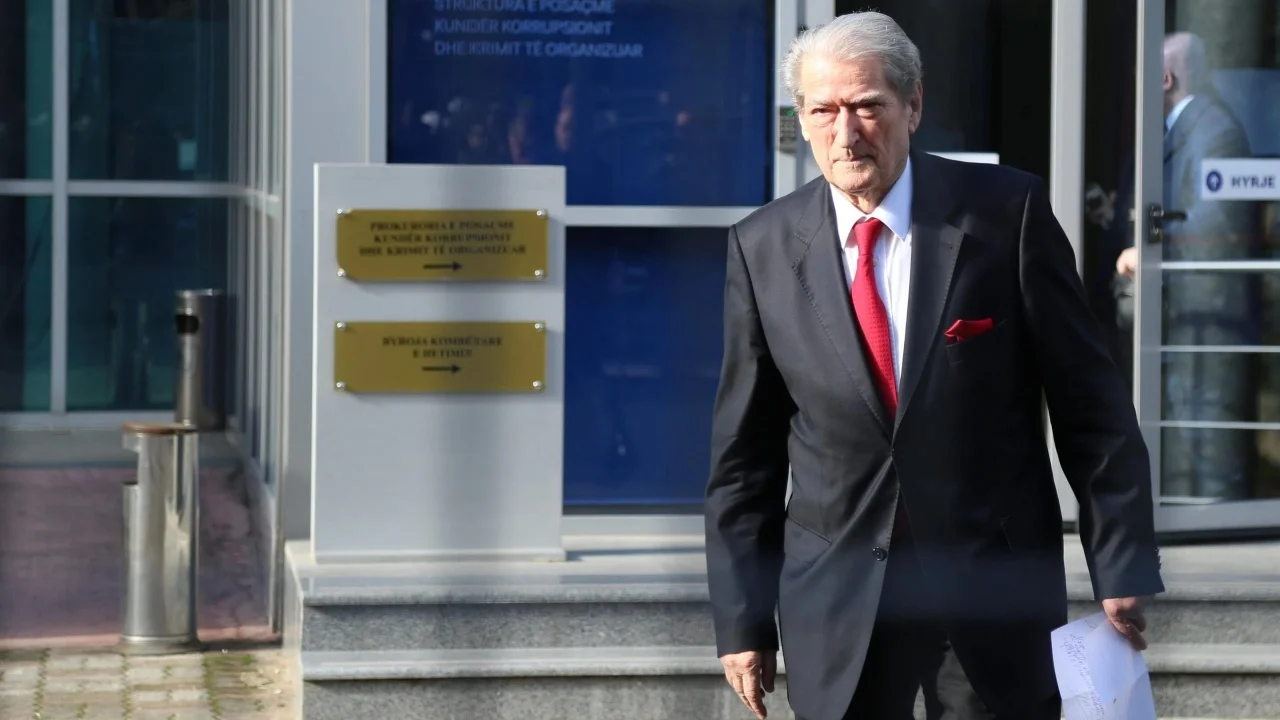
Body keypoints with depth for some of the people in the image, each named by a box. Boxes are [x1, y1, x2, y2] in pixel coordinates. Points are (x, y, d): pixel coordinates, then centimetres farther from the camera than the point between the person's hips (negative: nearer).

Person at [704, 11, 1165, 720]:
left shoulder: (1006, 212, -5)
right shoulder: (762, 246, 0)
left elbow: (1090, 402, -2)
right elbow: (744, 450, 5)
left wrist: (1122, 568, -3)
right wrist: (741, 620, 4)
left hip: (993, 586, -1)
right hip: (836, 604, 2)